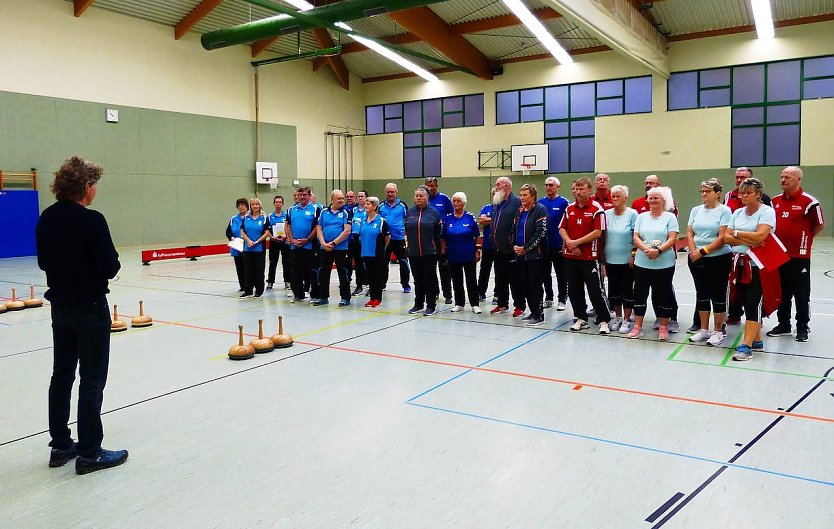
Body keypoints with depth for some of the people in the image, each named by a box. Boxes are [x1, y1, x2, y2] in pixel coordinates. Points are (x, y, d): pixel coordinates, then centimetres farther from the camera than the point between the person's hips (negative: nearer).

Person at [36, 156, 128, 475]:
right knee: (92, 380, 1)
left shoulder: (47, 219, 4)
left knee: (62, 375, 15)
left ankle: (60, 446, 25)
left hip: (60, 305, 8)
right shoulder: (91, 221, -20)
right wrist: (109, 260, 1)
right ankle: (89, 454, 8)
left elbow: (43, 262, 12)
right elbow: (110, 268, -19)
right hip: (90, 308, -8)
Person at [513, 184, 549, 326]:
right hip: (521, 255, 8)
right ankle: (533, 312, 22)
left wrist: (526, 248, -16)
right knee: (525, 285, 10)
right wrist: (515, 246, 2)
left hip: (535, 254, -8)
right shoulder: (519, 211, 15)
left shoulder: (540, 210, -9)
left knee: (535, 285, -5)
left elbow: (541, 232, -16)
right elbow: (514, 230, 19)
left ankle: (539, 315, 3)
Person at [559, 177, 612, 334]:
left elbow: (597, 232, -15)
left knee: (596, 290, -4)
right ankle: (581, 319, 24)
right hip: (570, 256, 6)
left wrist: (576, 242, -15)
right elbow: (562, 229, 9)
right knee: (574, 290, 11)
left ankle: (604, 321, 7)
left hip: (590, 257, -6)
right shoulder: (570, 209, 10)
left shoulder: (596, 209, -8)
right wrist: (570, 243, -9)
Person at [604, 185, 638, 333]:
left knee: (627, 290, 4)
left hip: (627, 260, -4)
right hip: (610, 259, 4)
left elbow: (636, 236, -5)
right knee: (613, 290, 11)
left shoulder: (632, 214, -6)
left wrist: (633, 255, -10)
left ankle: (626, 320, 14)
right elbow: (602, 236, 9)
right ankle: (618, 317, 26)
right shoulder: (607, 214, 4)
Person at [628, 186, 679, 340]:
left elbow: (672, 239, -7)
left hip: (664, 263, -3)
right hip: (642, 263, 3)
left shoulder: (670, 217, 1)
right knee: (640, 294, 6)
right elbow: (636, 238, 2)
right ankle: (637, 326, 15)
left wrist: (658, 250, -22)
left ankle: (663, 327, 15)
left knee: (663, 295, 4)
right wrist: (646, 249, -15)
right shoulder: (642, 217, 10)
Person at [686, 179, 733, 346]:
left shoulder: (724, 210, -7)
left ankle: (718, 331, 12)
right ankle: (704, 330, 20)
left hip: (719, 258, -5)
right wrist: (693, 251, -9)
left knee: (718, 294, 3)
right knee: (702, 294, 11)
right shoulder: (696, 210, 9)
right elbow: (689, 233, 6)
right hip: (697, 259, 5)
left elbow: (723, 237, -14)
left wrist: (703, 251, -17)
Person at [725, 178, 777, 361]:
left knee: (754, 304, -7)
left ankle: (746, 346, -8)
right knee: (746, 303, 10)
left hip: (758, 265, -6)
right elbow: (727, 237, 1)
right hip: (740, 264, 6)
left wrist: (737, 233, -8)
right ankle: (757, 340, 22)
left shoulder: (767, 211, -7)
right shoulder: (737, 213, 10)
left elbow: (760, 236, -21)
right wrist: (749, 241, -13)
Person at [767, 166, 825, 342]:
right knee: (782, 293, 14)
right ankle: (783, 325, 25)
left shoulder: (808, 202, -10)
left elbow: (819, 225, -3)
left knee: (801, 294, 5)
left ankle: (802, 328, 16)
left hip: (799, 256, -6)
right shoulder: (776, 201, 8)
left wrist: (804, 239, -1)